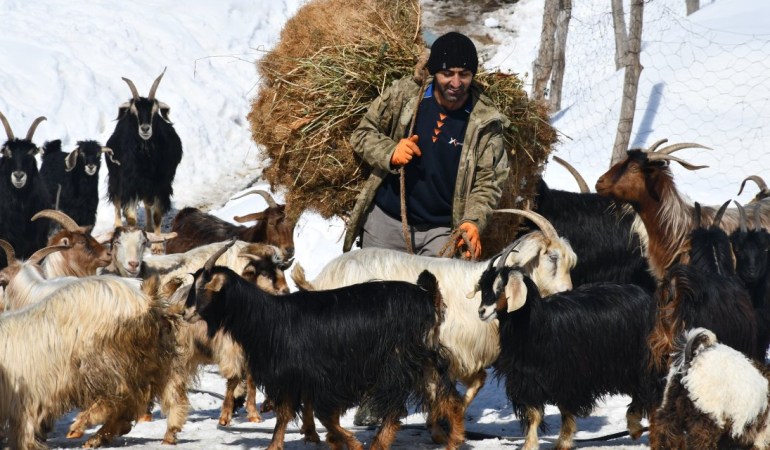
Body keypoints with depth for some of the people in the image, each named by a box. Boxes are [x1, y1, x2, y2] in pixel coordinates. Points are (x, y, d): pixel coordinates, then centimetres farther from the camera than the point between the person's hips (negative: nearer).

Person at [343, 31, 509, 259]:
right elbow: (362, 134, 4)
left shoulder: (485, 121, -9)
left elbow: (488, 182, -6)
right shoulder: (403, 94, -6)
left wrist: (473, 222, -24)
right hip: (385, 220, 2)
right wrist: (390, 152, -17)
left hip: (441, 231, -2)